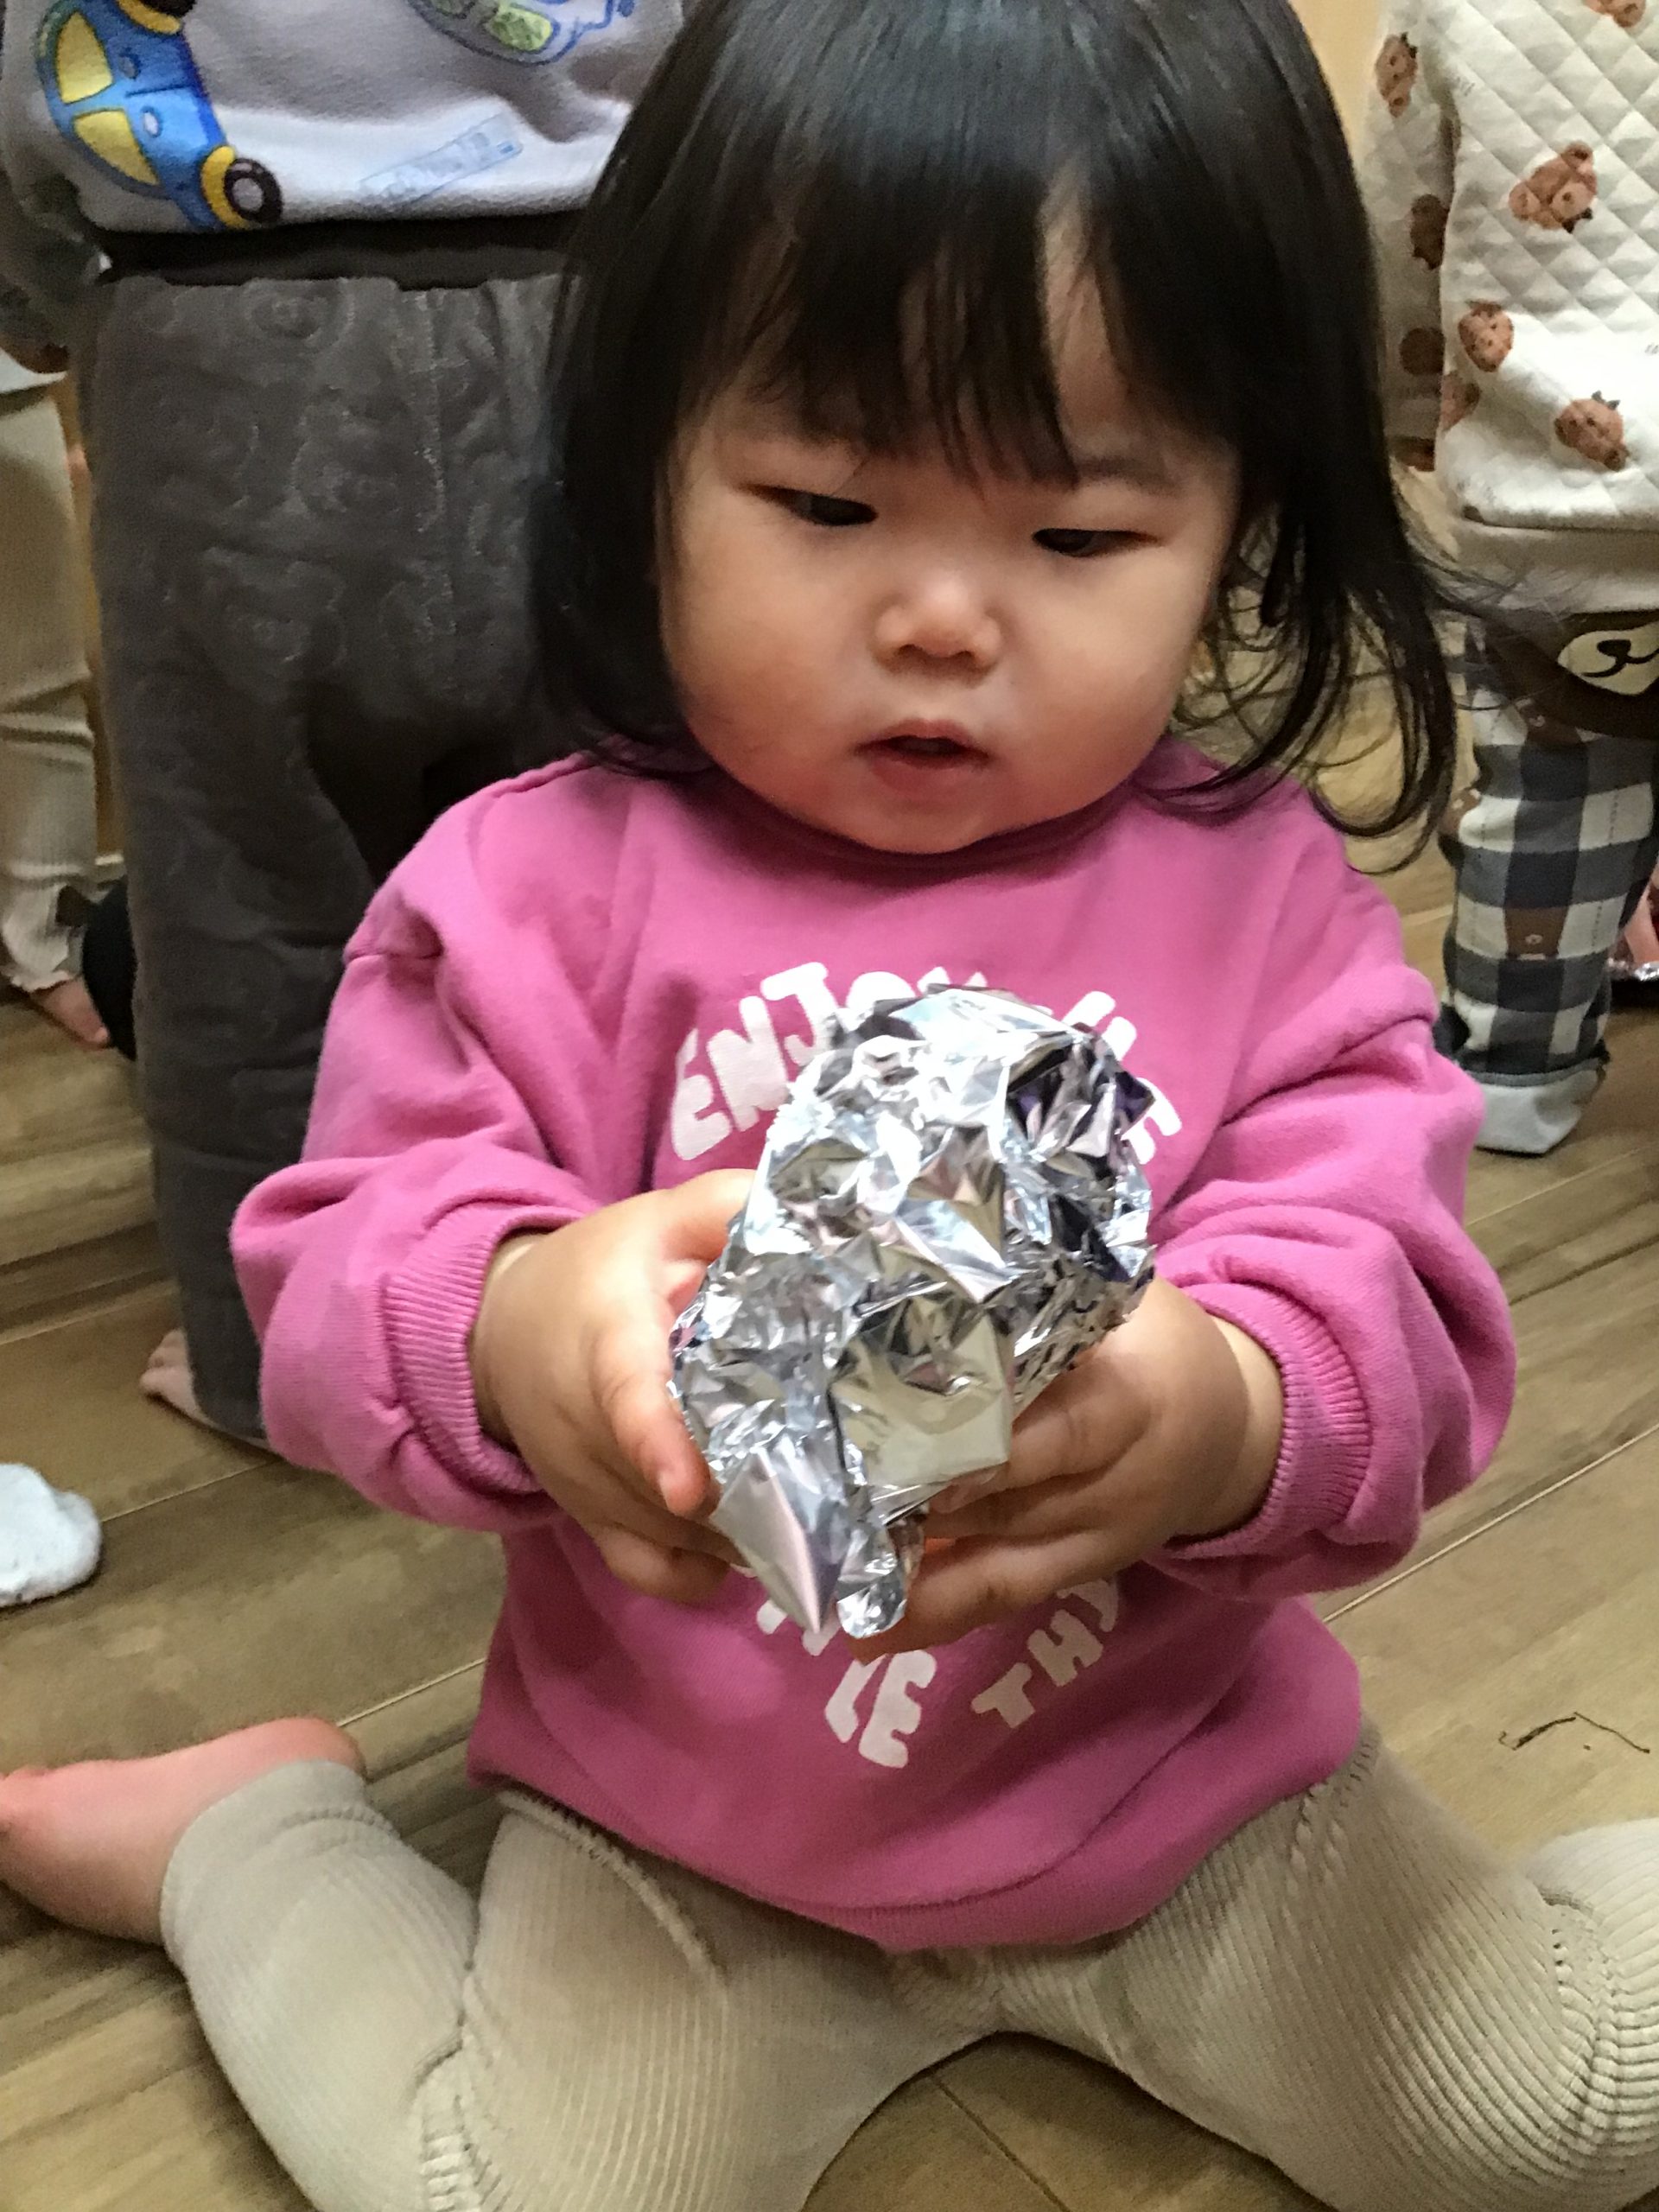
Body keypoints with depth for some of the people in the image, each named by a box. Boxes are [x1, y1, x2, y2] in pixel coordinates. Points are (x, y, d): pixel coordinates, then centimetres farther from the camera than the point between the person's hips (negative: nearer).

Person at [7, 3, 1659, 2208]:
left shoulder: (1262, 896, -11)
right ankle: (250, 1834, 23)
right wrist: (520, 1332, -40)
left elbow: (1392, 1309, -17)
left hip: (1187, 1763, 1)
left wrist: (1219, 1418, -42)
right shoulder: (538, 888, -13)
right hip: (680, 1828, 0)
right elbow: (346, 1259, -15)